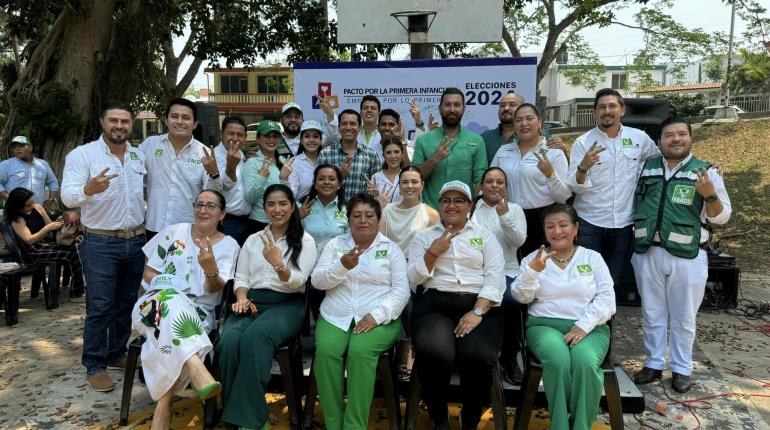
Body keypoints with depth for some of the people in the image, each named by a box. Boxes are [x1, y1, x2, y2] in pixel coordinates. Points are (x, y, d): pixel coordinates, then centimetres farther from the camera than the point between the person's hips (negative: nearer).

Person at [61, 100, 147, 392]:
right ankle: (94, 366, 11)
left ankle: (117, 354, 28)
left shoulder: (140, 156, 8)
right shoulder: (82, 155, -7)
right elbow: (68, 196, -18)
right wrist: (88, 189, -39)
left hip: (136, 241, 5)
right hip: (100, 243, -5)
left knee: (127, 302, 13)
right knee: (100, 307, -2)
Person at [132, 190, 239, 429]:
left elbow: (216, 289, -7)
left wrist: (211, 270, -30)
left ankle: (162, 407, -33)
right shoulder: (174, 233, 11)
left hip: (198, 313, 0)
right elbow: (148, 274, 12)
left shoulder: (229, 245, 5)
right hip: (157, 304, 0)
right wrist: (169, 285, -8)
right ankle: (199, 374, -57)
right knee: (171, 300, -37)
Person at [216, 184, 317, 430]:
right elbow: (241, 277, 16)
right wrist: (242, 297, -6)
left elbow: (297, 282, -6)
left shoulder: (305, 241, 7)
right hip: (252, 302, 4)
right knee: (229, 340, -30)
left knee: (255, 337, -36)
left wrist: (278, 264, -26)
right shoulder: (253, 240, 20)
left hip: (287, 305, -3)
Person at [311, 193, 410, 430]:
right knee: (325, 350, -27)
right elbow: (317, 281, 2)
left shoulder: (391, 248, 7)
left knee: (360, 351, -31)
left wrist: (377, 315, -16)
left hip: (378, 319, -2)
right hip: (335, 317, 2)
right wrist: (342, 265, -16)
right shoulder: (335, 244, 13)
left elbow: (401, 290, -1)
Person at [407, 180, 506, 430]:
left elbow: (495, 278, 2)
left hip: (480, 306, 0)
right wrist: (433, 252, -2)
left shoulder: (485, 236, 16)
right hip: (436, 304, 0)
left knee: (478, 355, -31)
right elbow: (412, 278, 10)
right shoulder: (424, 236, 19)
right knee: (433, 352, -33)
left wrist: (477, 312, -12)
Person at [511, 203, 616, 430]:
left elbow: (607, 298, 3)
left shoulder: (593, 258, 13)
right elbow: (522, 297, 0)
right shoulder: (533, 258, 12)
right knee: (558, 360, -33)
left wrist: (584, 325, -13)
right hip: (545, 325, 0)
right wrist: (532, 270, -19)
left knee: (585, 362, -32)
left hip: (589, 328, 1)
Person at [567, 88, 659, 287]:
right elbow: (574, 187, -11)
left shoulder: (639, 138, 2)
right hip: (589, 224, -2)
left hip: (624, 224, 2)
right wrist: (584, 166, -29)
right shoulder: (583, 142, -5)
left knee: (612, 282, 13)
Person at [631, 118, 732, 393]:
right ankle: (654, 364, 27)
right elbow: (633, 202, 19)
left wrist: (710, 195, -19)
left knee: (683, 317, 9)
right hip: (647, 253, 3)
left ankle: (682, 369, 24)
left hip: (687, 257, -2)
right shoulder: (645, 168, 7)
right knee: (652, 314, 13)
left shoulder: (706, 172, -1)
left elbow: (721, 217, -2)